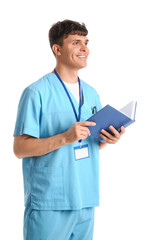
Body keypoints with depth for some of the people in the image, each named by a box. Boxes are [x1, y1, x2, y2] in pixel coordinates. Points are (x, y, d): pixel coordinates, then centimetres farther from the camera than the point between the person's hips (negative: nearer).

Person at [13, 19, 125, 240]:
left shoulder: (91, 94, 13)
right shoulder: (37, 92, -9)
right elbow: (20, 148, -13)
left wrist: (108, 139, -3)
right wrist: (65, 138, -23)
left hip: (85, 201, 7)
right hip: (49, 204, -6)